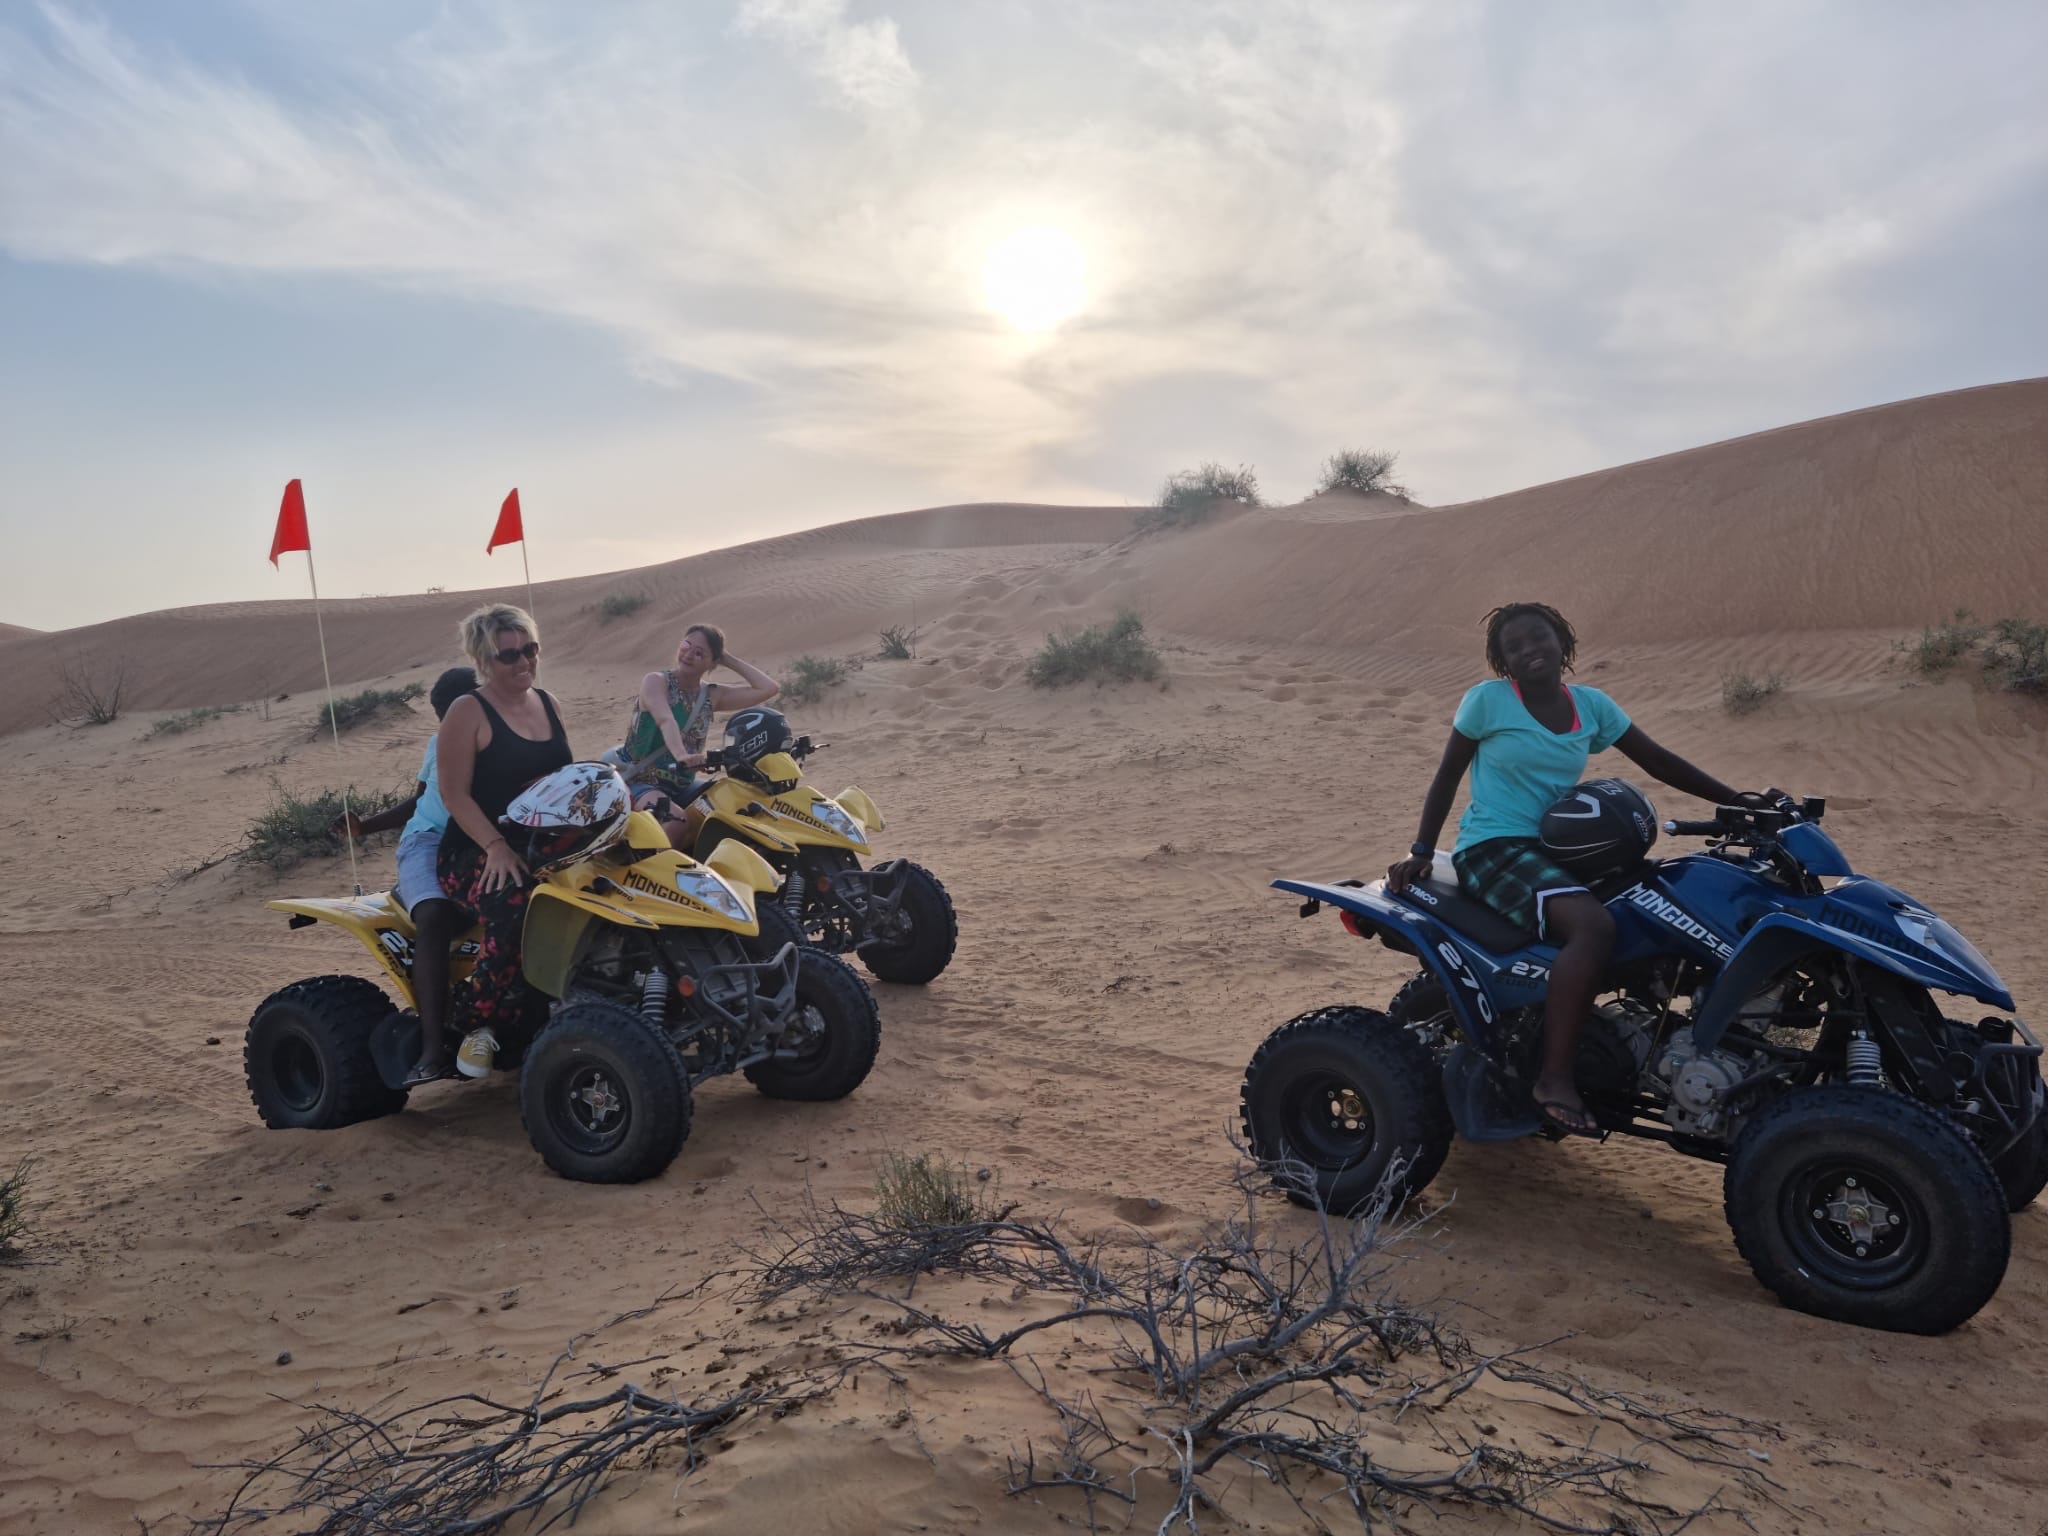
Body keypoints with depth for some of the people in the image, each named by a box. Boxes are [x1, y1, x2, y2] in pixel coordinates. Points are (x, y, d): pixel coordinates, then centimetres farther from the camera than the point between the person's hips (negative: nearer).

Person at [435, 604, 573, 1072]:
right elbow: (455, 794, -10)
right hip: (476, 854, -5)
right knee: (516, 903, -37)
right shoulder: (468, 712, -4)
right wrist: (496, 846, -23)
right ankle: (480, 1020, -17)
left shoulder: (547, 704, 15)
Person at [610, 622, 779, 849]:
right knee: (676, 821, -35)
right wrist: (681, 755, -47)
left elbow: (769, 688, -2)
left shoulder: (712, 696, 6)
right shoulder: (656, 681, -7)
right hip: (640, 782, -6)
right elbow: (665, 721, -28)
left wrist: (730, 660, 0)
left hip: (683, 785, 6)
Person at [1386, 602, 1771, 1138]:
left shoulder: (1591, 704, 9)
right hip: (1495, 849, -7)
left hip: (1559, 848, 7)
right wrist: (1422, 851, -5)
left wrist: (1736, 800, 4)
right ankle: (1555, 1079, -25)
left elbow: (1658, 761, 12)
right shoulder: (1488, 699, -5)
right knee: (1593, 927, -30)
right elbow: (1447, 776, 1)